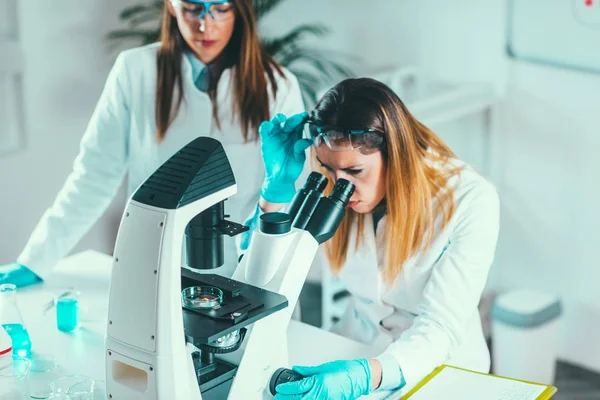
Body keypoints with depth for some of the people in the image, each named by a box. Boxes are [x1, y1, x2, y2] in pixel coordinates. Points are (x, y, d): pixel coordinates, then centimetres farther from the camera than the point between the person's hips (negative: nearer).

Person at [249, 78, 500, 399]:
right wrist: (278, 183, -22)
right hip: (355, 352, 3)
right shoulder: (329, 188, -10)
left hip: (441, 367, -3)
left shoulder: (471, 202, -20)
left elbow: (442, 328, -25)